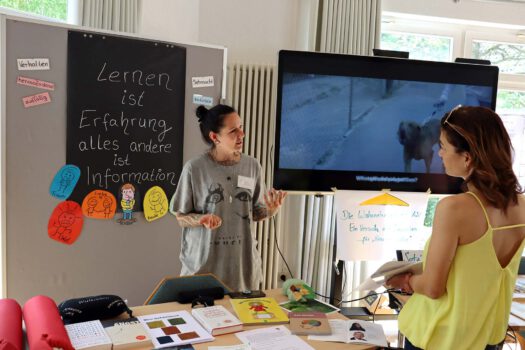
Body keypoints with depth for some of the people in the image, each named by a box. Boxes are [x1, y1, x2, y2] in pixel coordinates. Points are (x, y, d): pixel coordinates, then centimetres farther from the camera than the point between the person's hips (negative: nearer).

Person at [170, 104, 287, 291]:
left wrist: (270, 210, -14)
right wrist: (201, 219, -22)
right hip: (203, 261, -3)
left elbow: (255, 213, 7)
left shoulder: (252, 166, -2)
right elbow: (180, 216, -3)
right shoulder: (194, 168, -12)